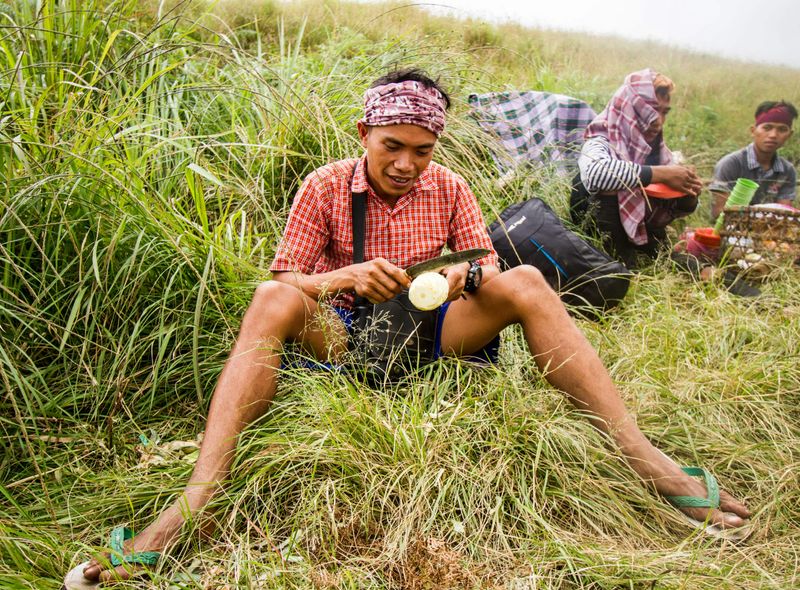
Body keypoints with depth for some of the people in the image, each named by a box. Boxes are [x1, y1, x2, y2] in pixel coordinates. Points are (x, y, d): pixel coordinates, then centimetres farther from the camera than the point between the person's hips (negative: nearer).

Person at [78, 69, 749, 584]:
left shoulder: (450, 189, 7)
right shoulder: (324, 187, 0)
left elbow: (489, 267, 5)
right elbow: (283, 280, -4)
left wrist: (466, 275, -20)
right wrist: (345, 278, -24)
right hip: (344, 335, -1)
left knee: (525, 282, -21)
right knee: (271, 300, -32)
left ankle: (642, 456, -24)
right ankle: (199, 495, -42)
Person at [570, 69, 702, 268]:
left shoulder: (656, 151, 4)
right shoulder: (601, 144, -14)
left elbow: (671, 213, 12)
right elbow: (594, 172, -41)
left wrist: (688, 195, -11)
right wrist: (661, 174, -34)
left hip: (652, 249, 5)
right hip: (613, 257, -5)